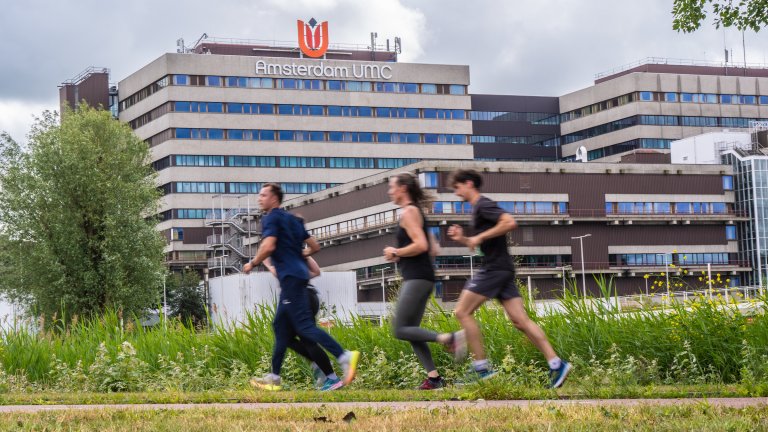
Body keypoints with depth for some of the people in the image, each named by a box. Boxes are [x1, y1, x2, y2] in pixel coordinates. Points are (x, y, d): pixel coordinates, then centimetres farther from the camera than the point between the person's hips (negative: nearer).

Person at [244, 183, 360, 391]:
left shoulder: (271, 218, -4)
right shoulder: (292, 219, 22)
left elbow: (268, 246, -18)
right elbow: (314, 247, 22)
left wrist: (252, 263, -4)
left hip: (290, 277, -9)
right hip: (298, 274, 9)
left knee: (304, 326, -15)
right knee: (281, 327, 12)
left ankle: (345, 356, -29)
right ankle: (274, 378, 15)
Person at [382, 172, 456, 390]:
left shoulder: (409, 212, -9)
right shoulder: (416, 212, 20)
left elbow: (421, 245, -22)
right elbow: (433, 249, 22)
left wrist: (396, 253, -9)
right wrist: (401, 256, 17)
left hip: (416, 278, -10)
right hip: (420, 277, 10)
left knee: (400, 329, -10)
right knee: (410, 330, 8)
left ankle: (447, 338, -19)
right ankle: (434, 377, 2)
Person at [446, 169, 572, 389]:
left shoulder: (483, 205, -8)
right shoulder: (479, 208, 22)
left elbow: (510, 222, -24)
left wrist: (479, 237, -19)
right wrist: (462, 239, 14)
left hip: (495, 268, -10)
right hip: (502, 269, 10)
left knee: (462, 312, -5)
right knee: (520, 320, 3)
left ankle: (482, 367, -6)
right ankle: (556, 363, -4)